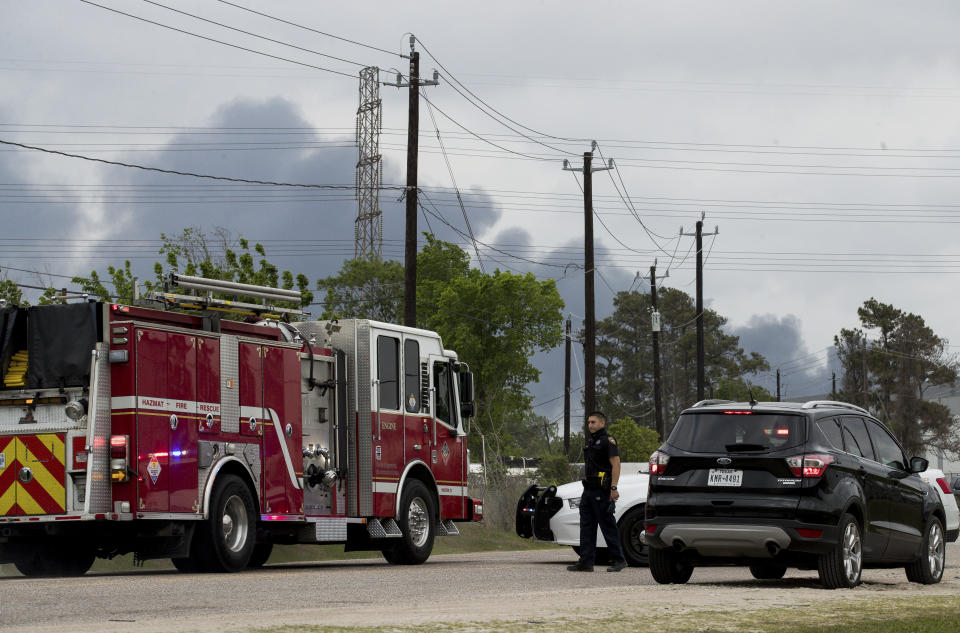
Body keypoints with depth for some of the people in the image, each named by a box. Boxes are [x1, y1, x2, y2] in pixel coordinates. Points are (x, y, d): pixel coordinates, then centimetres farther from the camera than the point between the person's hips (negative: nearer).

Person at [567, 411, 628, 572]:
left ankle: (618, 560, 1)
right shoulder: (590, 442, 20)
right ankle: (586, 562, 5)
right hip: (588, 491, 9)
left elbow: (616, 465, -15)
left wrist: (613, 488, -22)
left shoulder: (608, 441, -8)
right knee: (586, 528, 5)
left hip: (601, 492, -9)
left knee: (608, 527, -5)